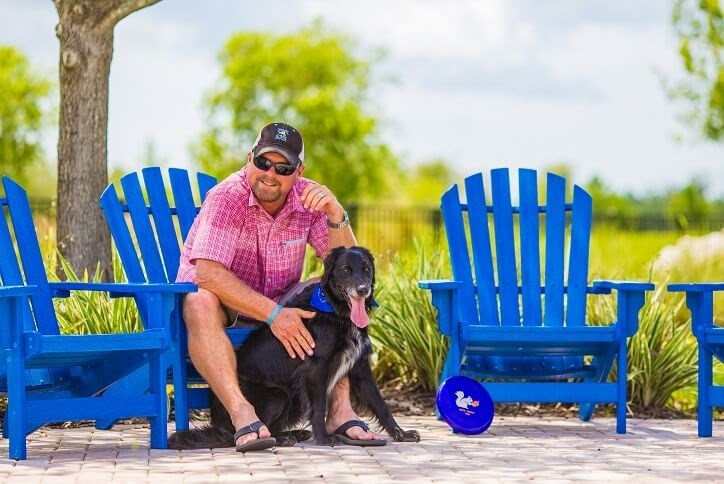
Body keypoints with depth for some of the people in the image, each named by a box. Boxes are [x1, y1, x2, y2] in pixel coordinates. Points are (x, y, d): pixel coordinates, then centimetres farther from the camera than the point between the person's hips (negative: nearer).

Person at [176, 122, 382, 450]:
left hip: (279, 305, 4)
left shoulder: (308, 199, -7)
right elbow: (207, 273, -31)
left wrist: (336, 214, -30)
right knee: (200, 303, -37)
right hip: (225, 305, -4)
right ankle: (241, 412, -47)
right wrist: (272, 314, -35)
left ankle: (339, 409, -24)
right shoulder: (227, 198, -21)